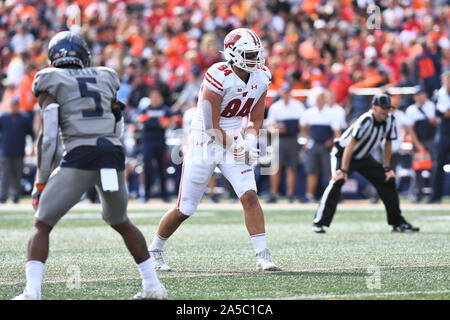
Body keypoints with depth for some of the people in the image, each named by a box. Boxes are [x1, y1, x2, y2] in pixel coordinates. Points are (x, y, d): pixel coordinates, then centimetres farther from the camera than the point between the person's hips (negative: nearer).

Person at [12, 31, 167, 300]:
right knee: (121, 222, 28)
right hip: (114, 155, 4)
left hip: (80, 157, -4)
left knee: (42, 225, 5)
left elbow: (48, 136, -2)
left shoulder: (51, 82, 6)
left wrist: (40, 182, 2)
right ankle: (154, 286, 25)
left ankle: (32, 292, -13)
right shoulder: (105, 78, 20)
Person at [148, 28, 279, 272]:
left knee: (249, 196, -15)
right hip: (205, 143, -5)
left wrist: (248, 141, -9)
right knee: (184, 210, 3)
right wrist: (235, 149, -17)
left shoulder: (261, 77, -3)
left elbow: (255, 120, 8)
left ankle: (262, 255, -12)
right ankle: (155, 250, 25)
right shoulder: (219, 78, -23)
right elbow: (212, 127, -20)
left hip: (235, 141, 5)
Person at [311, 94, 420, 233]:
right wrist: (343, 170, -37)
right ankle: (319, 223, -26)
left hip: (364, 157, 7)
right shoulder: (365, 121, -31)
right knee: (337, 181, -28)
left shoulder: (390, 120, -11)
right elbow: (350, 145, -34)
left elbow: (387, 144, 3)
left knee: (388, 180, 2)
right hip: (343, 153, -7)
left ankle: (398, 223, 13)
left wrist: (386, 168, 2)